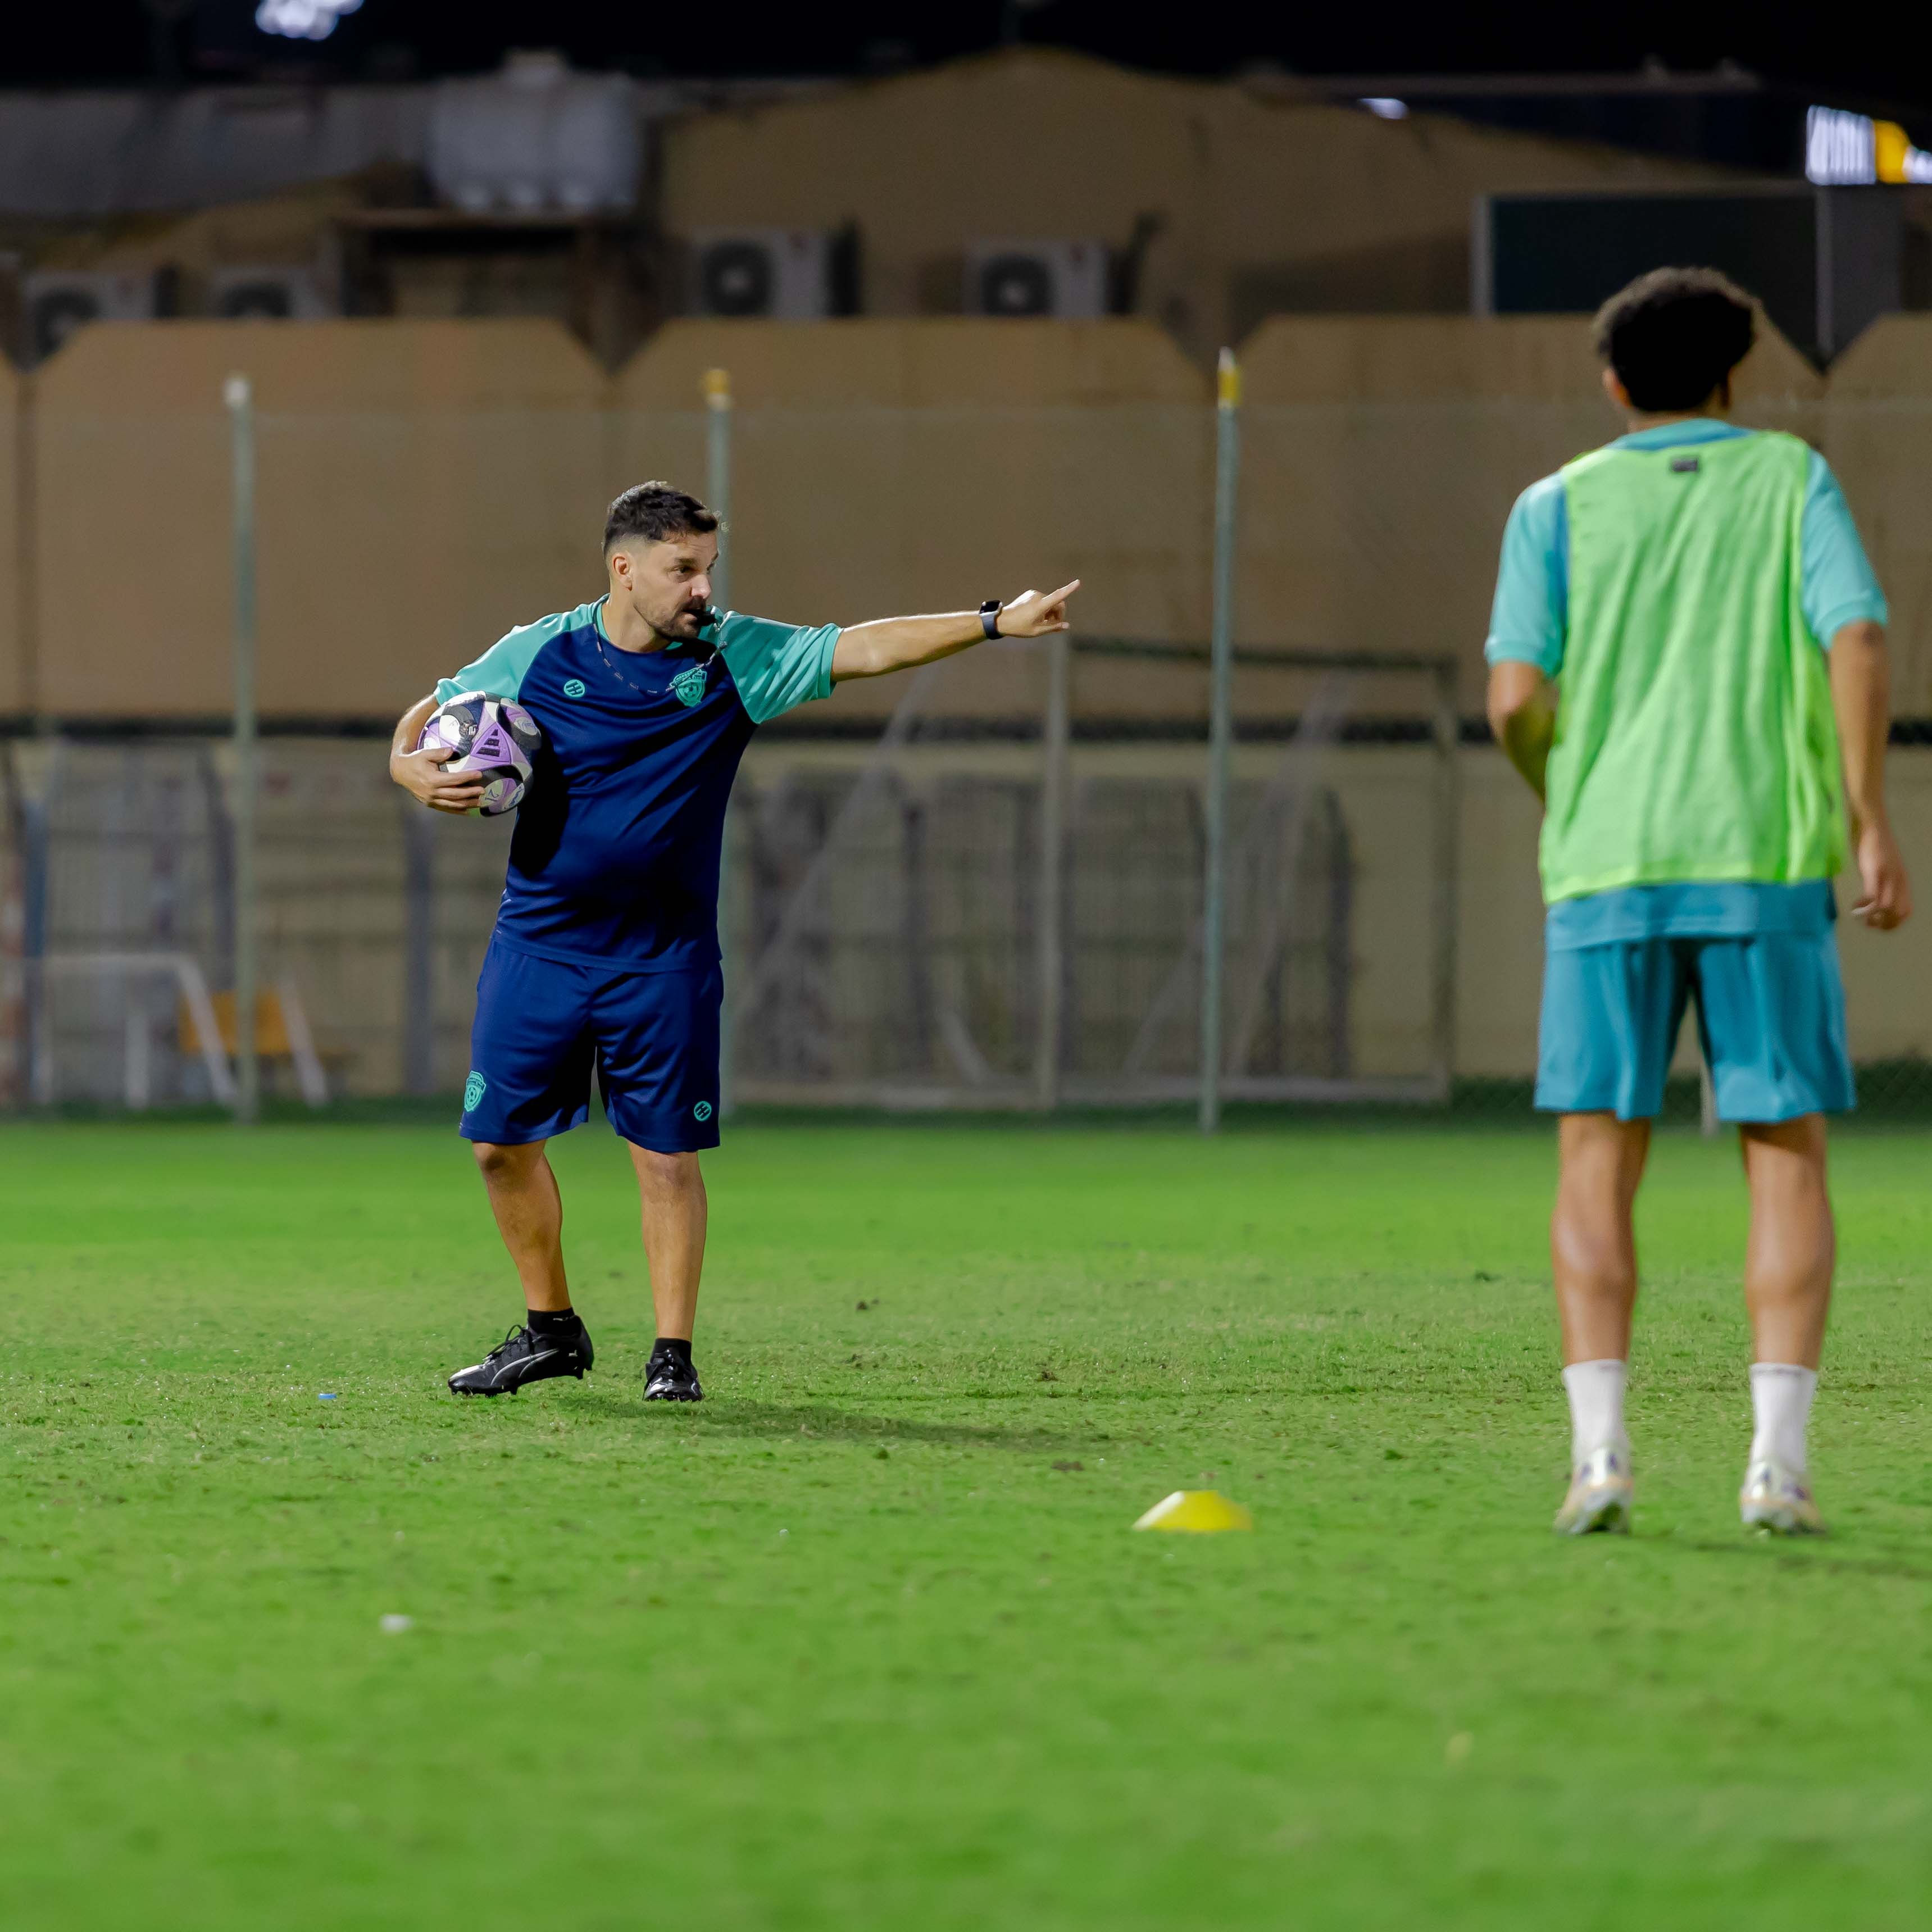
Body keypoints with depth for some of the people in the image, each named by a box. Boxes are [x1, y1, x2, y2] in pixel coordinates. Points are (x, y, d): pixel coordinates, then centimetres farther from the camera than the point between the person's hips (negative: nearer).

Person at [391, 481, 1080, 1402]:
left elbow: (862, 648, -10)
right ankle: (551, 1331, 21)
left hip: (663, 958, -1)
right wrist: (413, 767, -15)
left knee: (667, 1154, -2)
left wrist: (994, 623, -20)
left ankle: (673, 1352, 7)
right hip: (539, 940, 1)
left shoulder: (735, 657, -4)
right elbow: (428, 715, 8)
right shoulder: (538, 654, -3)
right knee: (501, 1141, 3)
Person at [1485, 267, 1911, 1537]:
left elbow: (1518, 697, -2)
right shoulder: (1790, 480, 8)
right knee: (1788, 1155, 4)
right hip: (1764, 855, -1)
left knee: (1598, 1163, 5)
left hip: (1606, 862, 1)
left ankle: (1600, 1447, -8)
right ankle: (1778, 1459, -6)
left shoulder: (1560, 506, 8)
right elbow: (1857, 638, -6)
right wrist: (1871, 820, -3)